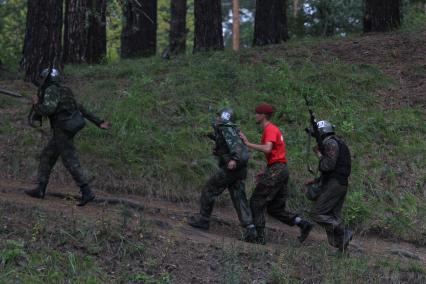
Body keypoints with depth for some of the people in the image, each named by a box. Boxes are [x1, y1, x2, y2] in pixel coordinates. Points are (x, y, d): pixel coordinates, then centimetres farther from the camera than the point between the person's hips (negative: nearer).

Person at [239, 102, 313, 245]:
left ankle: (259, 236, -6)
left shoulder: (270, 129, -9)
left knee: (256, 202, -5)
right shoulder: (272, 129, 22)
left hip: (276, 169, -10)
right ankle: (303, 224, 3)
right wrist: (266, 173, 18)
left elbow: (267, 149, -27)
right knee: (275, 209, 11)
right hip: (282, 169, 10)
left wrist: (248, 143, -24)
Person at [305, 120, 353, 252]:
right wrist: (315, 181, 22)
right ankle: (341, 247, 5)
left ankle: (344, 233, -14)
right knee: (332, 218, 11)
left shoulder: (330, 143, -10)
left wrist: (319, 154, -6)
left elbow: (328, 166, -22)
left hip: (334, 185, -10)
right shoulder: (337, 143, 22)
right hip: (341, 185, 10)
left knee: (317, 214, -9)